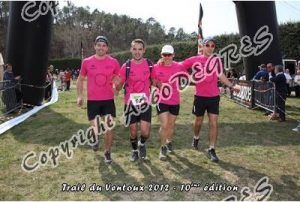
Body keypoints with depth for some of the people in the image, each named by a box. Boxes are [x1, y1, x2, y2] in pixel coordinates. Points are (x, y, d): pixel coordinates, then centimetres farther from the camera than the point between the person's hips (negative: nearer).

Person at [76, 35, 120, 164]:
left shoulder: (113, 62, -2)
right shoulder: (87, 62, -1)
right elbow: (80, 79, 10)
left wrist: (116, 84, -9)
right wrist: (79, 96, 0)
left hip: (108, 100, 0)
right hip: (92, 100, 0)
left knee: (109, 128, 0)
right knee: (94, 128, 5)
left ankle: (107, 153, 20)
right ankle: (96, 138, 42)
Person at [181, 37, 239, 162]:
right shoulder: (195, 60, -3)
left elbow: (221, 76, 6)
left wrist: (232, 86, -4)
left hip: (214, 96, 1)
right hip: (200, 96, -1)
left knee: (213, 123, -3)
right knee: (199, 121, 15)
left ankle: (211, 150, 5)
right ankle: (196, 138, 44)